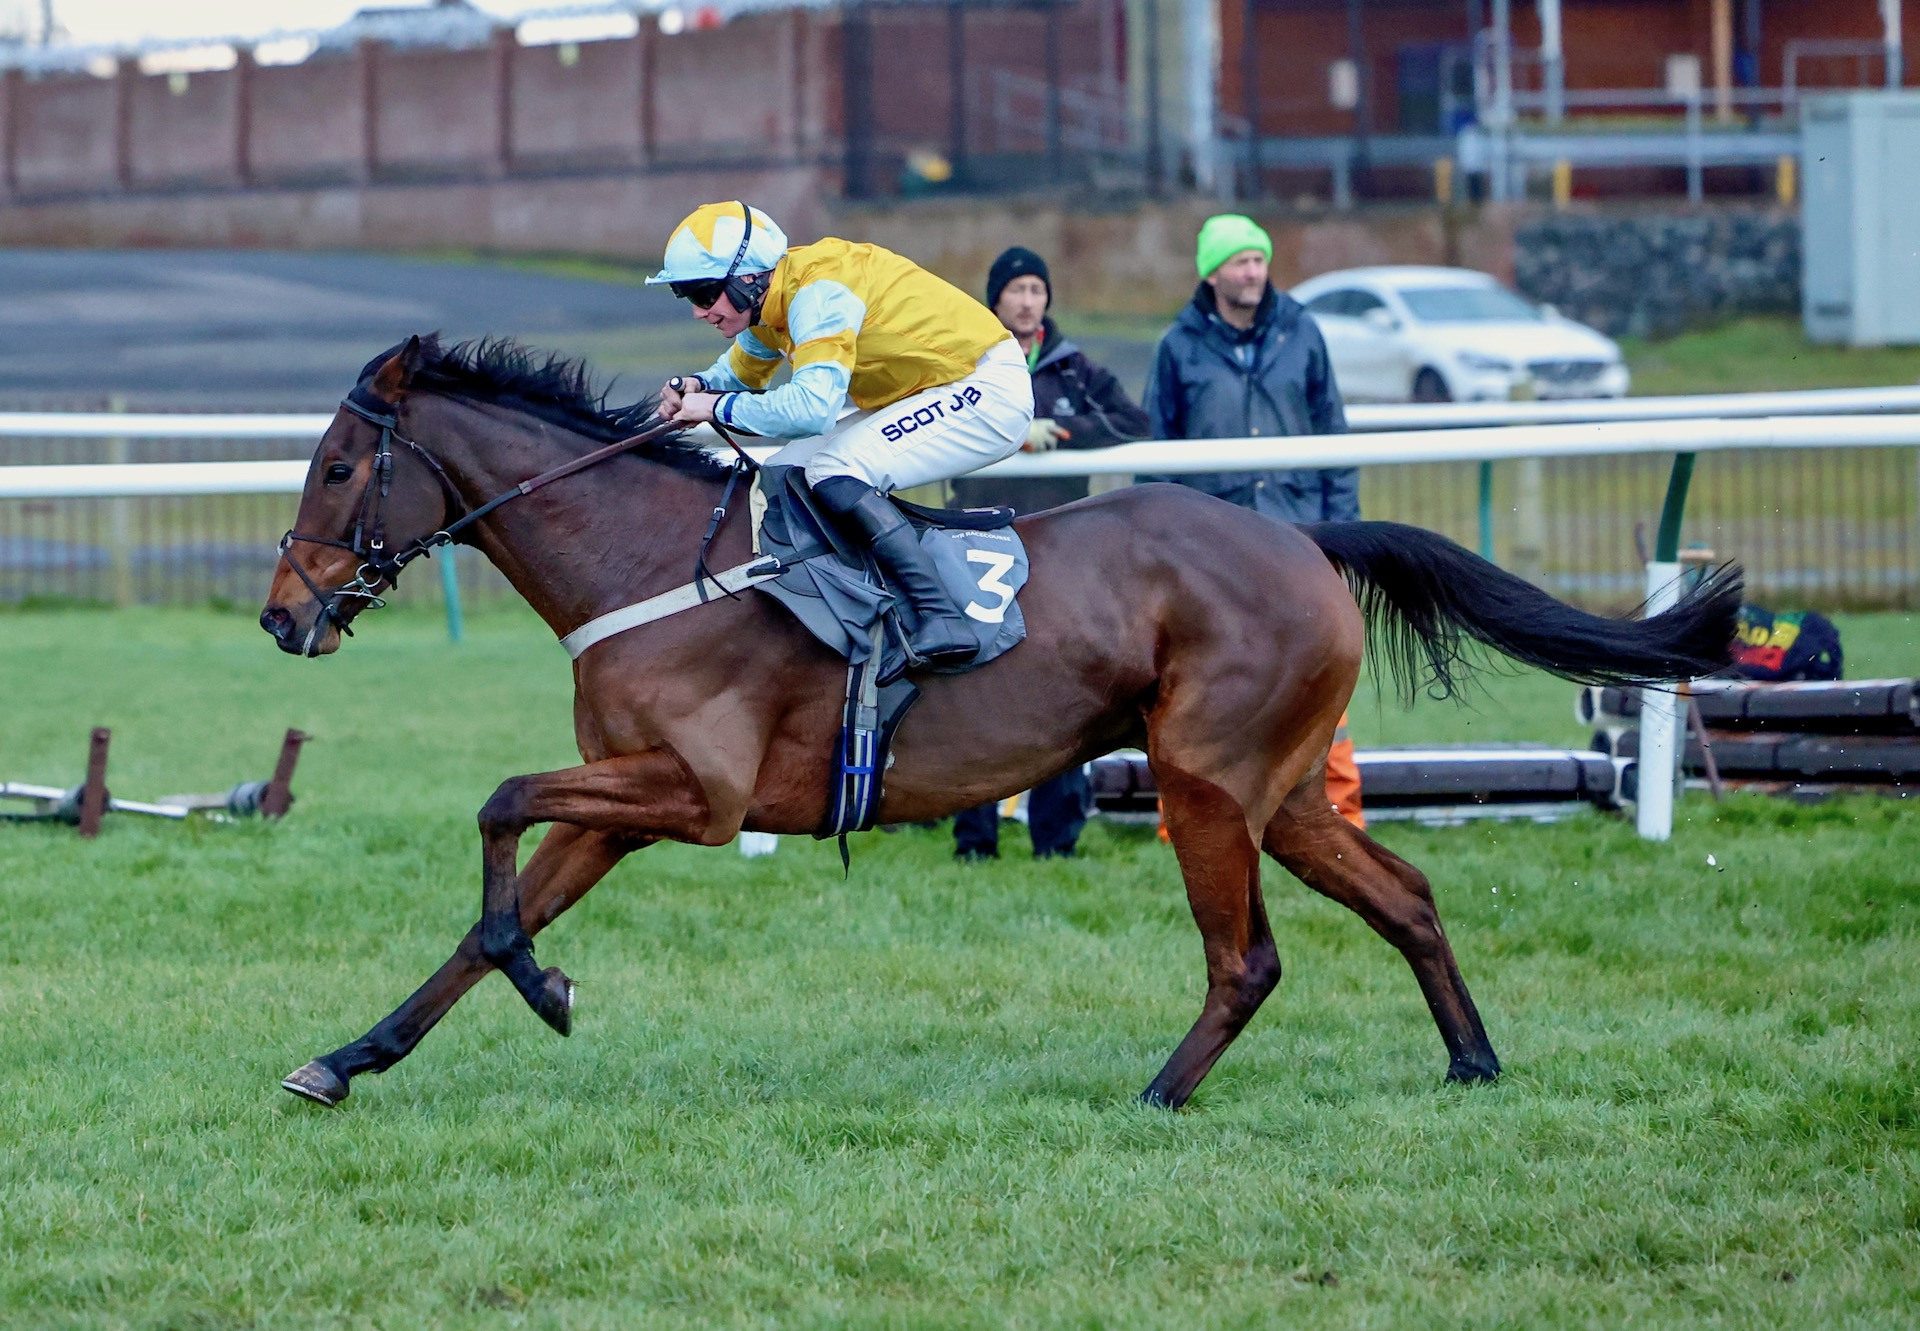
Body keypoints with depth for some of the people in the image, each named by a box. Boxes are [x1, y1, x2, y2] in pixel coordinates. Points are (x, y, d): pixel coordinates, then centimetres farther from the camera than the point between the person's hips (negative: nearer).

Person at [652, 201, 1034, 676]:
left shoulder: (817, 293, -26)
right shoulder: (765, 301, 3)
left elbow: (813, 405, -38)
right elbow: (742, 371, 23)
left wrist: (720, 407, -25)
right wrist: (697, 386, -1)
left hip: (988, 389, -10)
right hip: (927, 397, 10)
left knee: (834, 473, -27)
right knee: (786, 475, 5)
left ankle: (939, 620, -31)